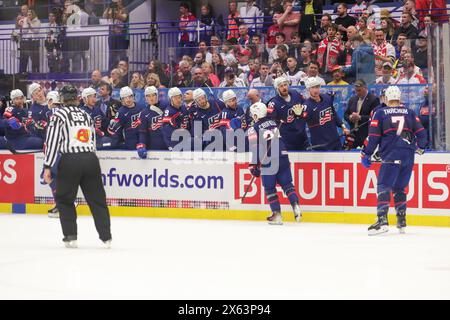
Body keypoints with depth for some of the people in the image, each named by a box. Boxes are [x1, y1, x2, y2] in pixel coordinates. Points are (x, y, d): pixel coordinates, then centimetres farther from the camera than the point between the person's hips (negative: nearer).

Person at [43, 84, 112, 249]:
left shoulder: (59, 115, 2)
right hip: (91, 159, 4)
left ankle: (70, 236, 5)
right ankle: (106, 237, 5)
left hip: (70, 161, -4)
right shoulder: (86, 115, 19)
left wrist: (47, 166, -3)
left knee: (64, 199, 12)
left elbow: (52, 142, -4)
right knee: (97, 199, 9)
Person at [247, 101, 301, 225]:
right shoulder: (273, 123, 16)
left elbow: (254, 148, -10)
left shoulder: (254, 129, -4)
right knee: (287, 184, 11)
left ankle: (277, 214, 1)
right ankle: (296, 206, -8)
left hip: (268, 161, -5)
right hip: (283, 157, 5)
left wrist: (254, 165, -6)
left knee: (269, 188, 5)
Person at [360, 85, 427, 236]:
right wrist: (420, 147, 30)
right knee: (399, 188, 17)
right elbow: (421, 133, 11)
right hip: (408, 157, 4)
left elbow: (373, 137, 0)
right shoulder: (410, 113, 13)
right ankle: (401, 222, 15)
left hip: (391, 156, -4)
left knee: (383, 186, -7)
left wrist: (366, 155, 9)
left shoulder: (380, 113, 4)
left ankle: (382, 220, -23)